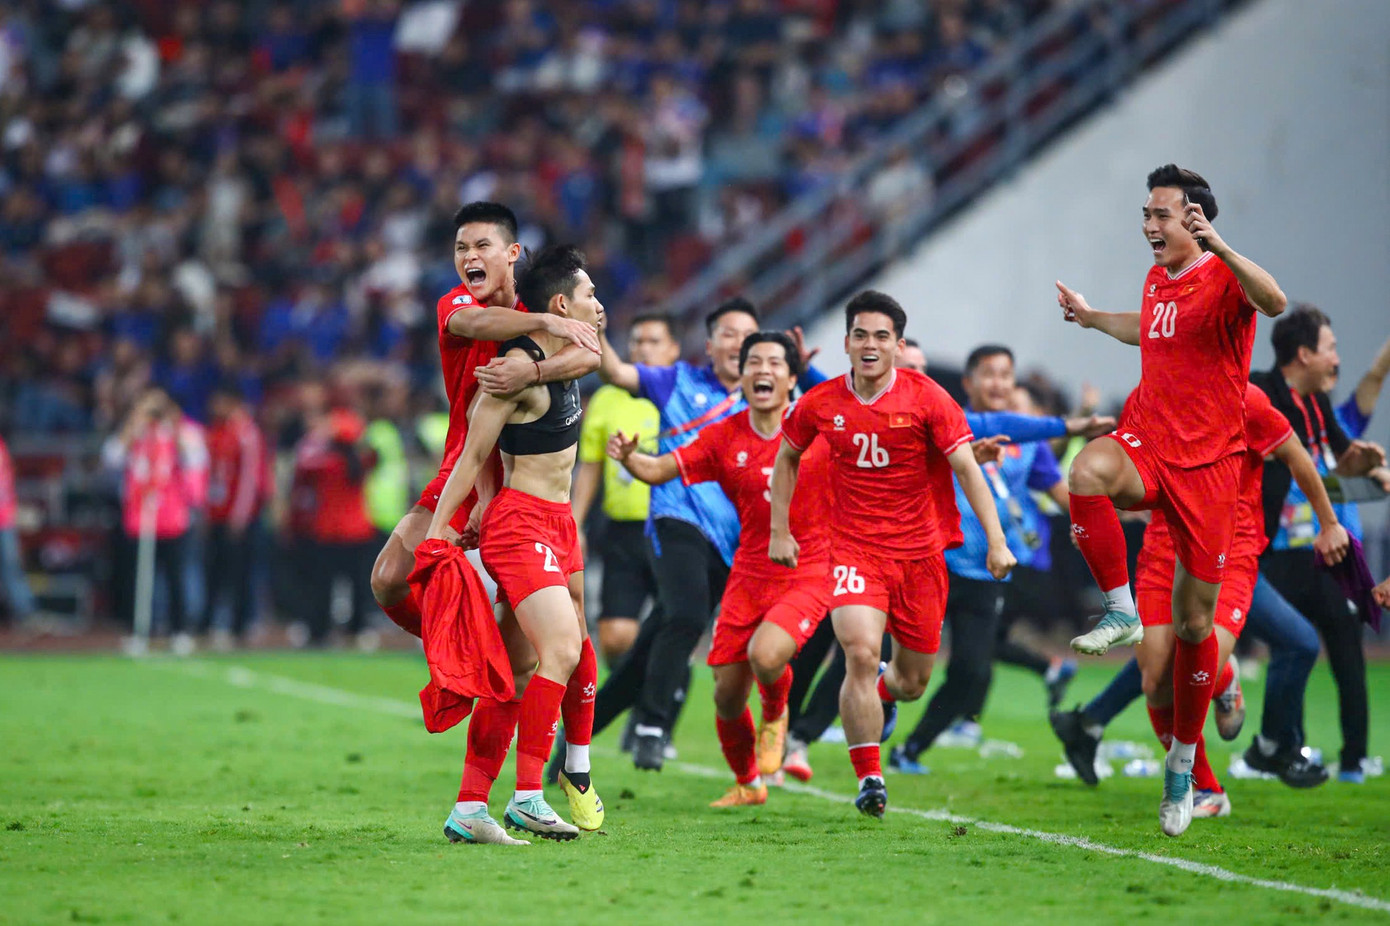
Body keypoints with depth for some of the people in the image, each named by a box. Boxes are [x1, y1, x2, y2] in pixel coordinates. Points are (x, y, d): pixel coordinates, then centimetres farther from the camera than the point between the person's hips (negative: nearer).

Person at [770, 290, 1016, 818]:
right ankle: (869, 780, -13)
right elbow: (787, 457, 17)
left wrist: (996, 541, -17)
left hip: (920, 551, 0)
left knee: (912, 683, 10)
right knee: (861, 653, -23)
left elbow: (967, 469, -9)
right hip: (854, 550, 0)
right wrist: (779, 531, 13)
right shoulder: (821, 404, -1)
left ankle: (883, 686, 49)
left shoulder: (926, 399, -8)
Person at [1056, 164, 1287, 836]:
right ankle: (1121, 612, -21)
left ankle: (1183, 763, 19)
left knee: (1194, 622, 3)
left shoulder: (1223, 277, -10)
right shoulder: (1157, 280, 11)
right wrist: (1094, 319, 38)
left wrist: (1216, 245, -45)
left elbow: (1274, 302, -36)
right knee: (1087, 472, -35)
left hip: (1206, 463, -4)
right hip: (1147, 444, 4)